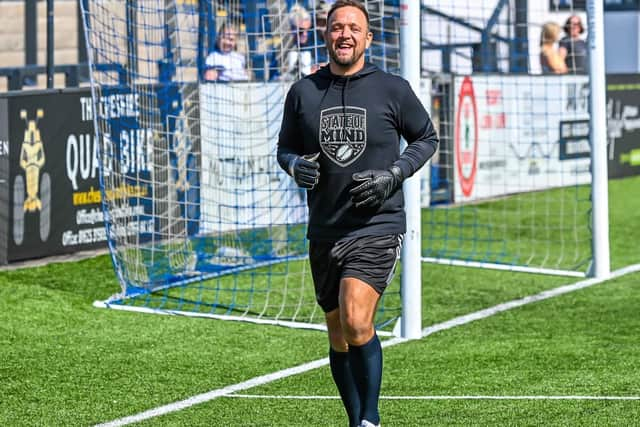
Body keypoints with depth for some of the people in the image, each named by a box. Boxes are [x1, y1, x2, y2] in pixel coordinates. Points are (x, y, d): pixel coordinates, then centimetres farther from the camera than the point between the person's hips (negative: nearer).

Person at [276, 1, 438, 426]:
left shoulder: (393, 89, -1)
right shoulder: (303, 92, 5)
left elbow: (427, 138, 10)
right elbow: (285, 148, 16)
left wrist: (393, 175, -7)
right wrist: (296, 165, -8)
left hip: (378, 226, -4)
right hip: (324, 230, 4)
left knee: (356, 323, -21)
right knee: (339, 338, 10)